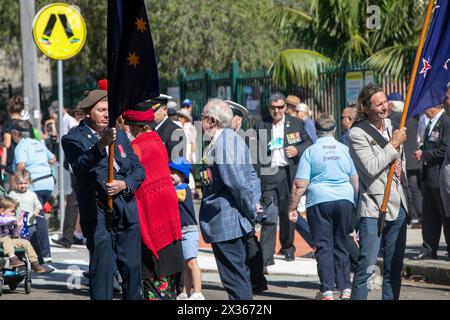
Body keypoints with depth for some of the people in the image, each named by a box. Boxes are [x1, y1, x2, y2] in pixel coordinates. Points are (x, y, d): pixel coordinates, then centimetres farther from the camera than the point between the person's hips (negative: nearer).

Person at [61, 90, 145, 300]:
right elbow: (80, 166, -24)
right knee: (101, 269, -9)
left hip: (127, 212, 5)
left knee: (132, 267, 8)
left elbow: (138, 170, 13)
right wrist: (101, 145, -40)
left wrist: (124, 184, -8)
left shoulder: (119, 135, 16)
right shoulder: (73, 139, -4)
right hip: (98, 213, -5)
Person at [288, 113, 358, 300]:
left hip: (319, 201, -3)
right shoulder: (344, 149, 7)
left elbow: (300, 184, -5)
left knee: (324, 246, 0)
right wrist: (357, 202, 28)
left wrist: (292, 208, 1)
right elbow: (355, 180, 16)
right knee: (341, 245, 13)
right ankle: (345, 288, 12)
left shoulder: (310, 151, -2)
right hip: (345, 200, 3)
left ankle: (327, 290, -5)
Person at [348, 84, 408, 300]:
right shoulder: (357, 134, -10)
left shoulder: (390, 125, 13)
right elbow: (371, 167, -21)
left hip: (398, 207, 8)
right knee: (367, 265, -14)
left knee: (394, 267, 10)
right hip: (373, 209, -8)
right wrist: (394, 144, -14)